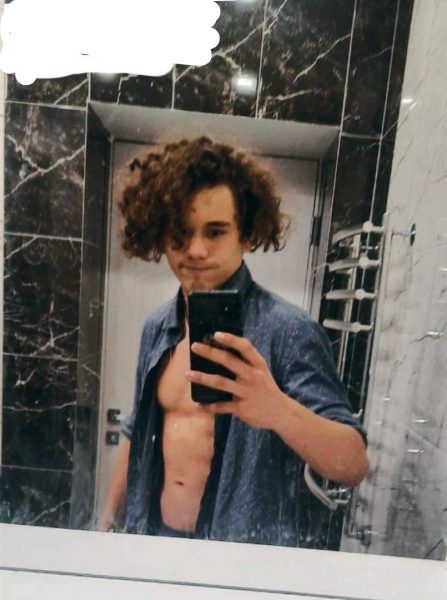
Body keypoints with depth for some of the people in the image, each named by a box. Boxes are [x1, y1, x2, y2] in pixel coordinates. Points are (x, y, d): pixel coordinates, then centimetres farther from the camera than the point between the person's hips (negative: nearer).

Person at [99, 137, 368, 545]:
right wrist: (107, 521, 13)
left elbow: (354, 466, -23)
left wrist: (279, 410, -42)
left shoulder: (287, 329, -23)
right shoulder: (157, 328, -5)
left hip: (247, 556, -4)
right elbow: (138, 434, 7)